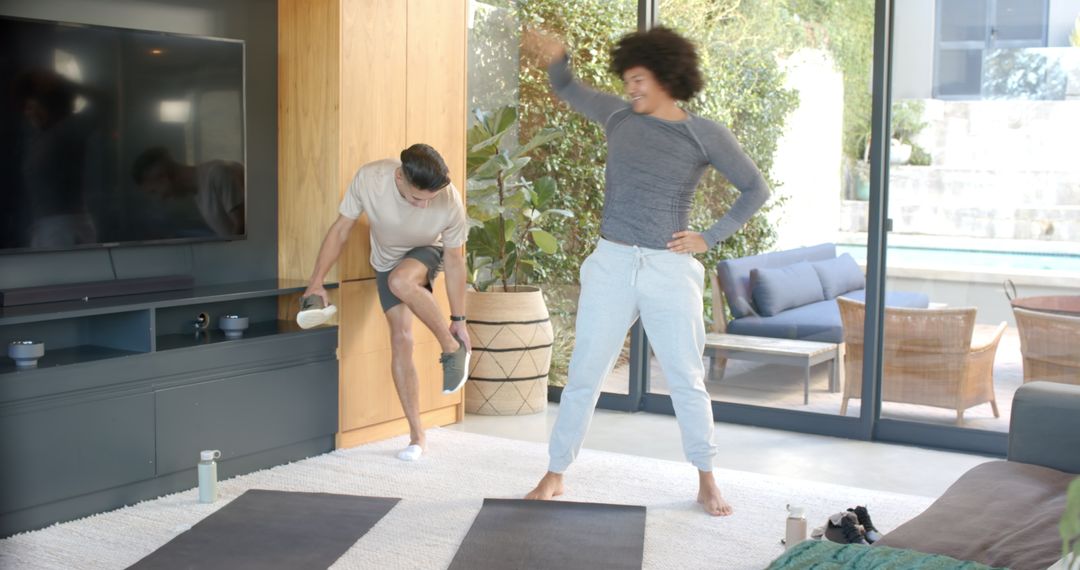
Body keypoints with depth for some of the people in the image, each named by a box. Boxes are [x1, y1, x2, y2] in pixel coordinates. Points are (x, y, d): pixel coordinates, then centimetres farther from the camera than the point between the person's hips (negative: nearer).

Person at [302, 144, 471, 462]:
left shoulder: (450, 201, -33)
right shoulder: (369, 178, -32)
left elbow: (454, 259, -20)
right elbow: (341, 229, -17)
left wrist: (458, 320, -14)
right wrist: (317, 281, -18)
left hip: (428, 253, -2)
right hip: (387, 261, 2)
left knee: (400, 280, -36)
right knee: (400, 339, -8)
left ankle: (453, 349, -16)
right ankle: (417, 436, 1)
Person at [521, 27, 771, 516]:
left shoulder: (705, 135, -2)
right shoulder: (618, 117, 6)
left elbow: (756, 189, 5)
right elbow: (566, 90, 21)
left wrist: (710, 238, -2)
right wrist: (555, 59, 0)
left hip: (670, 270, -2)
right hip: (611, 264, 2)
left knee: (687, 381, 6)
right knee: (583, 375, 4)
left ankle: (706, 481, 22)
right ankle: (554, 474, 16)